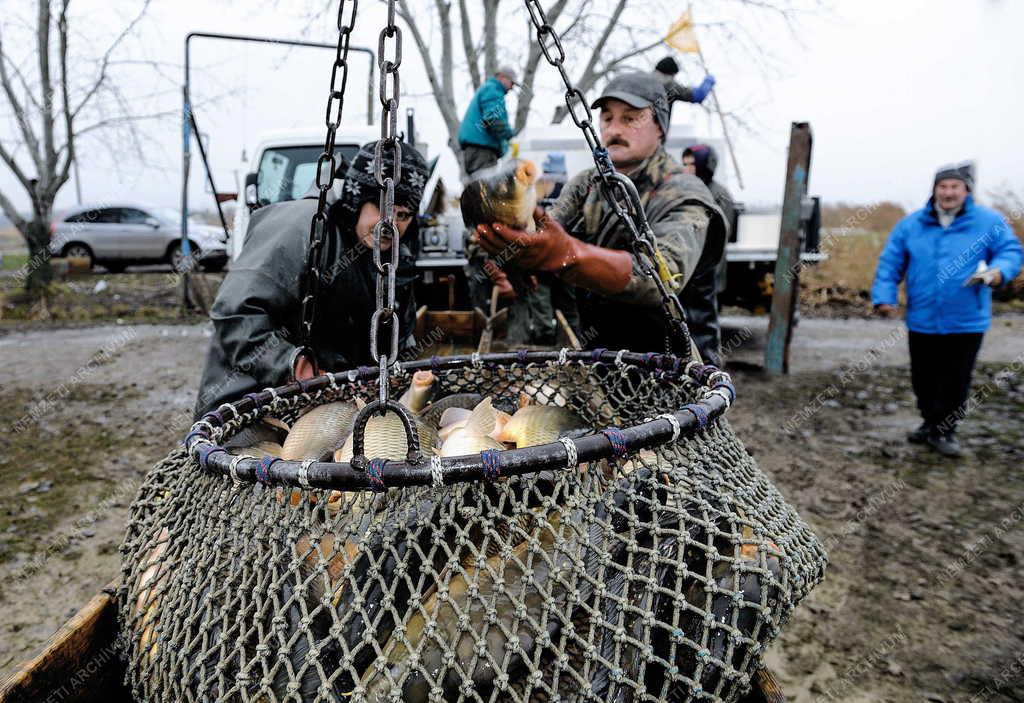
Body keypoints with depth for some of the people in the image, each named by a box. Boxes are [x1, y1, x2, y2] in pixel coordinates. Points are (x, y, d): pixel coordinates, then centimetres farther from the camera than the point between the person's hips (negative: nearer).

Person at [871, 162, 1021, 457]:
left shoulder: (989, 221, -3)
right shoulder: (911, 224, 1)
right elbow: (890, 264, 3)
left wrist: (999, 270, -24)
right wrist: (884, 296, -7)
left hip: (966, 322, -2)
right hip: (922, 321, 2)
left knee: (955, 382, 5)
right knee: (924, 379, 14)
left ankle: (943, 430, 19)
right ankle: (930, 422, 34)